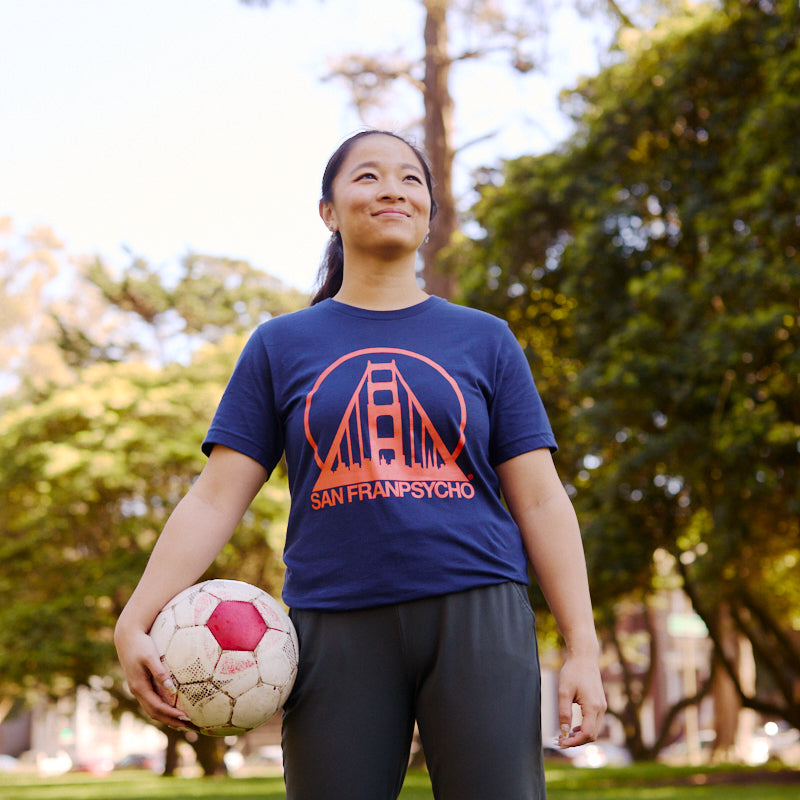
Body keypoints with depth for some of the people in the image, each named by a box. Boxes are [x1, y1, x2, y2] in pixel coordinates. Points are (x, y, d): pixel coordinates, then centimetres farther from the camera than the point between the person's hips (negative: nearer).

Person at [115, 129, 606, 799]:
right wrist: (136, 623, -8)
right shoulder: (282, 346, 11)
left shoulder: (484, 340, 12)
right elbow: (215, 499, 5)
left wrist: (583, 648, -2)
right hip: (337, 630, 0)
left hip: (475, 617, 0)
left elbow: (541, 501, 7)